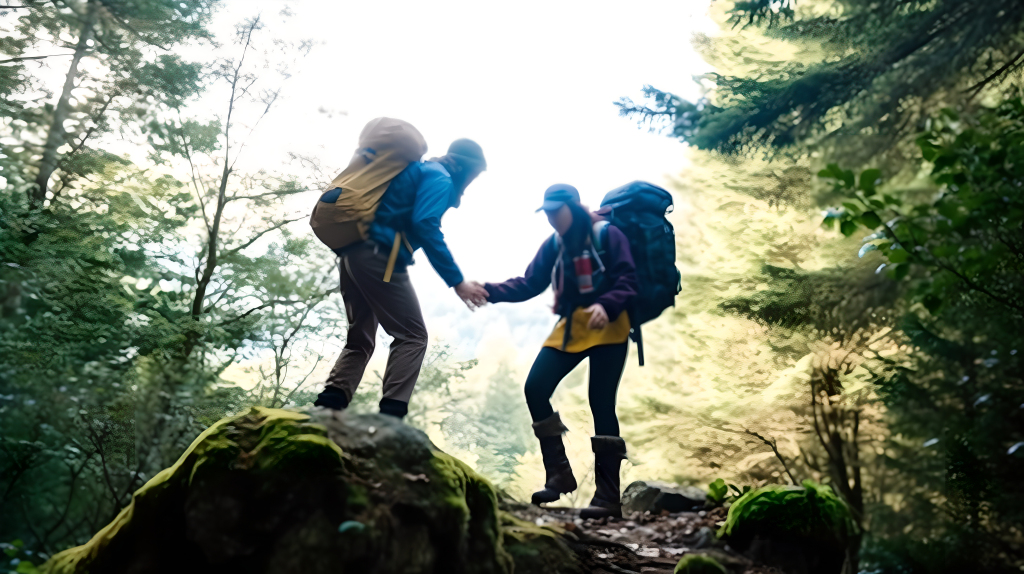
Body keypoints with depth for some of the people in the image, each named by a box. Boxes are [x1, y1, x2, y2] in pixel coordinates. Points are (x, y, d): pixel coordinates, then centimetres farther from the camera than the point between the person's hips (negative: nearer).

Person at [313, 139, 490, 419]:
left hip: (354, 252, 9)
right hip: (379, 257, -9)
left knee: (360, 341, 14)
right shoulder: (439, 178, -1)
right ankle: (389, 420, -14)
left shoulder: (417, 171, 29)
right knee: (413, 336, -4)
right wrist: (457, 282, -18)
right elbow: (426, 227, -16)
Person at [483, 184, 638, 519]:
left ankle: (608, 497, -3)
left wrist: (606, 306, -34)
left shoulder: (607, 235, -6)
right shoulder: (553, 246, 11)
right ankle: (559, 474, 6)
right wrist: (491, 291, -10)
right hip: (571, 327, 6)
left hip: (607, 328, -6)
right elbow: (529, 284, 6)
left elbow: (627, 281, -14)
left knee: (601, 404, -10)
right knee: (535, 388, -6)